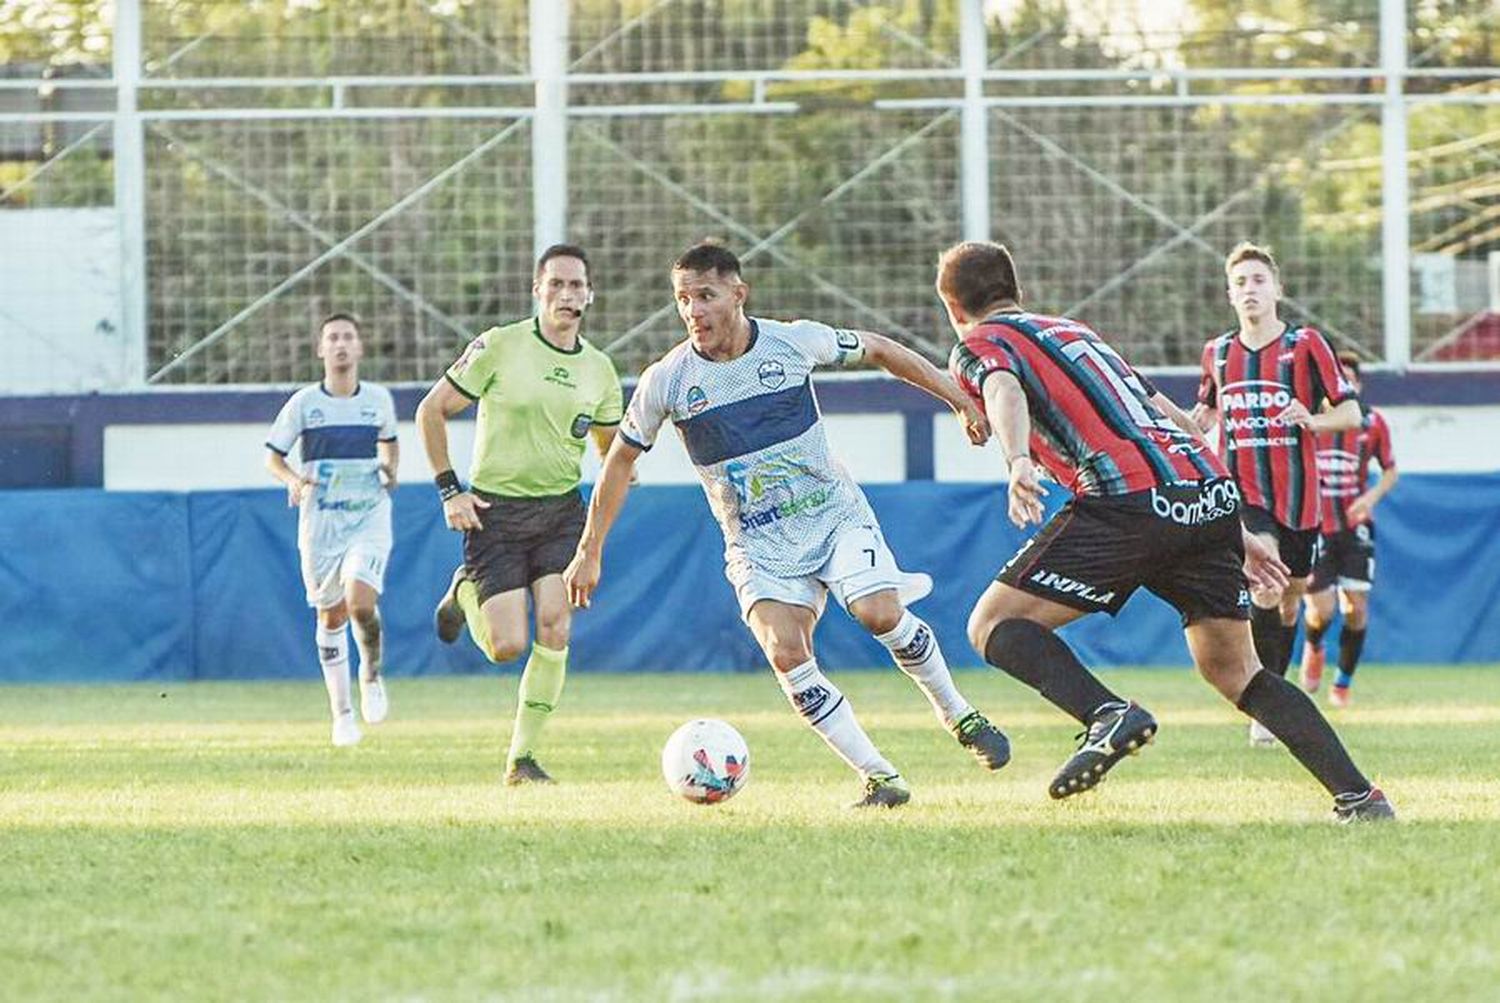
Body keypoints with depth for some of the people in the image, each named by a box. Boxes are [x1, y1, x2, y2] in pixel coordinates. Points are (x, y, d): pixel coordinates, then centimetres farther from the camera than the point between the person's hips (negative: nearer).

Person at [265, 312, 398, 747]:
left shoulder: (378, 399, 3)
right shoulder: (303, 403, -2)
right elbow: (273, 457, 4)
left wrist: (390, 470, 3)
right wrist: (293, 479, -16)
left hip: (369, 516, 0)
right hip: (320, 520, 0)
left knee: (361, 603, -21)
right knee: (331, 614, 5)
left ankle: (371, 674, 9)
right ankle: (342, 711, 19)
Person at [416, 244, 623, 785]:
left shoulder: (599, 370, 5)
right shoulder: (500, 346, -8)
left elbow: (613, 453, 19)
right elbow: (431, 411, -1)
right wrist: (449, 490, -7)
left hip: (562, 511, 3)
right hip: (495, 511, -3)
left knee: (556, 628, -15)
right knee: (507, 648, -9)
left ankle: (522, 758, -3)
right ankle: (465, 593, 28)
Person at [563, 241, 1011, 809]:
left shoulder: (795, 342, -8)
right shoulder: (666, 382, -8)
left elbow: (879, 352, 9)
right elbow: (621, 461, 6)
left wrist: (959, 400, 12)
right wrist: (590, 551, 8)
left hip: (834, 512, 0)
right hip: (757, 545, 0)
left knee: (879, 613, -24)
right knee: (785, 653, -23)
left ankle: (957, 715, 4)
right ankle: (880, 778, -15)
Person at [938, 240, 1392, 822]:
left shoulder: (979, 344, 14)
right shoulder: (1076, 332, 35)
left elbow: (1005, 390, -12)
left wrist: (1019, 461, -32)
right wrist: (1235, 534, 37)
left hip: (1130, 501, -7)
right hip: (1214, 491, 7)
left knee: (994, 625, 1)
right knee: (1232, 670, 18)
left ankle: (1109, 714, -23)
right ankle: (1358, 794, 6)